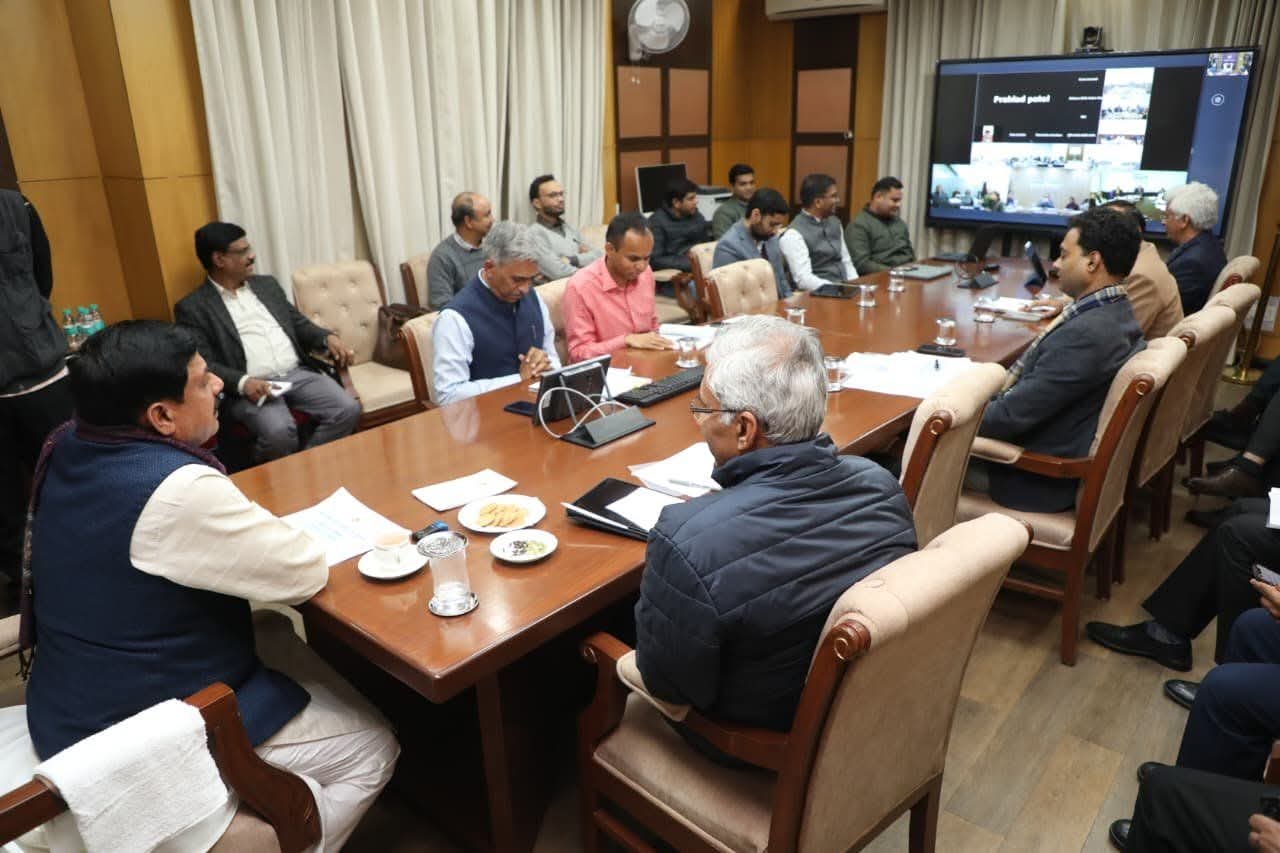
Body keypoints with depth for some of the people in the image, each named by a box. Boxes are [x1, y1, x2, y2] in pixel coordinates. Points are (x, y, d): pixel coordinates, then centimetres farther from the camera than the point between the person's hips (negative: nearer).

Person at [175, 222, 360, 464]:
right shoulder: (193, 307, 2)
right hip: (249, 388, -5)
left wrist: (328, 337, 2)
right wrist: (243, 383, -23)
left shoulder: (267, 285, 19)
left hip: (298, 373, 5)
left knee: (348, 410, -19)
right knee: (279, 431, -34)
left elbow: (299, 324, 24)